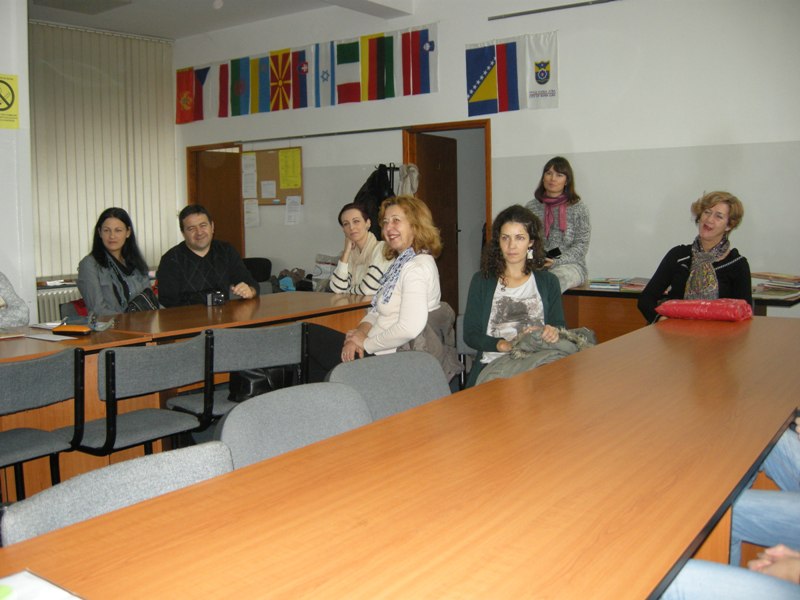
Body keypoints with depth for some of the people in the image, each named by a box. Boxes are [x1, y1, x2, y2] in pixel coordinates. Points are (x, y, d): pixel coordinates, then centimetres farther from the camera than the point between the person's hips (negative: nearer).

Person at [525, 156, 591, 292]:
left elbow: (581, 245, 0)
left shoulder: (578, 208, 6)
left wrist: (556, 261, -15)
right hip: (536, 266, 2)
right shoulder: (532, 207, 14)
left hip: (570, 265, -2)